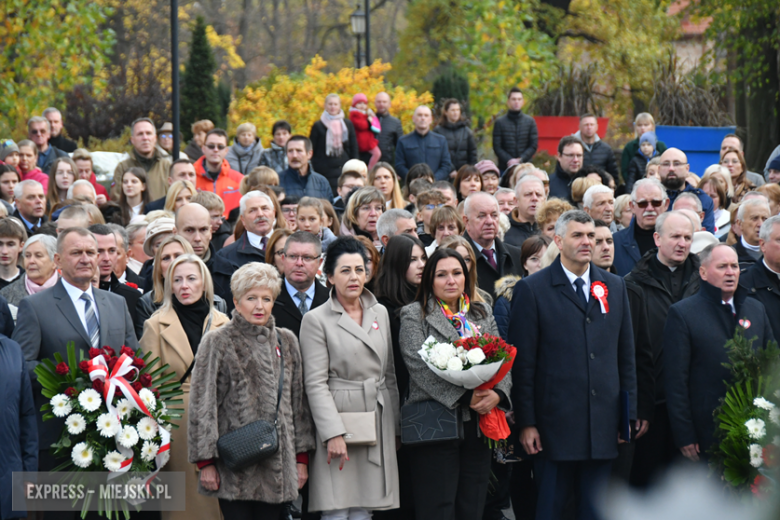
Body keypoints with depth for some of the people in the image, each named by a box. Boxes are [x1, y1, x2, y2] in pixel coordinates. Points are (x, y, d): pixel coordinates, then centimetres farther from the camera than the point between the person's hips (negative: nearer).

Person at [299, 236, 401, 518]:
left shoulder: (380, 313, 13)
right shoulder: (316, 320, -3)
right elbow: (315, 383, -8)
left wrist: (396, 427, 14)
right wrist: (333, 434, -16)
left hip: (377, 422, 5)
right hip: (338, 421, -4)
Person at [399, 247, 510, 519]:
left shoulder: (483, 313, 17)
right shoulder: (415, 315, 1)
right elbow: (421, 367, -11)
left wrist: (498, 393, -12)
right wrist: (465, 397, -18)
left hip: (478, 425, 5)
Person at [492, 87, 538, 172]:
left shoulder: (530, 121, 8)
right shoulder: (499, 122, 4)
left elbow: (534, 145, 4)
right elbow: (497, 147, 1)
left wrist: (521, 159, -12)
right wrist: (509, 160, -16)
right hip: (505, 168, -1)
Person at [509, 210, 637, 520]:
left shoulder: (615, 287, 12)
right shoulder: (532, 290, -2)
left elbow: (626, 355, 14)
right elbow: (523, 363, -4)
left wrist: (629, 414, 9)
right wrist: (526, 423, -8)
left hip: (603, 425, 4)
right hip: (555, 422, -4)